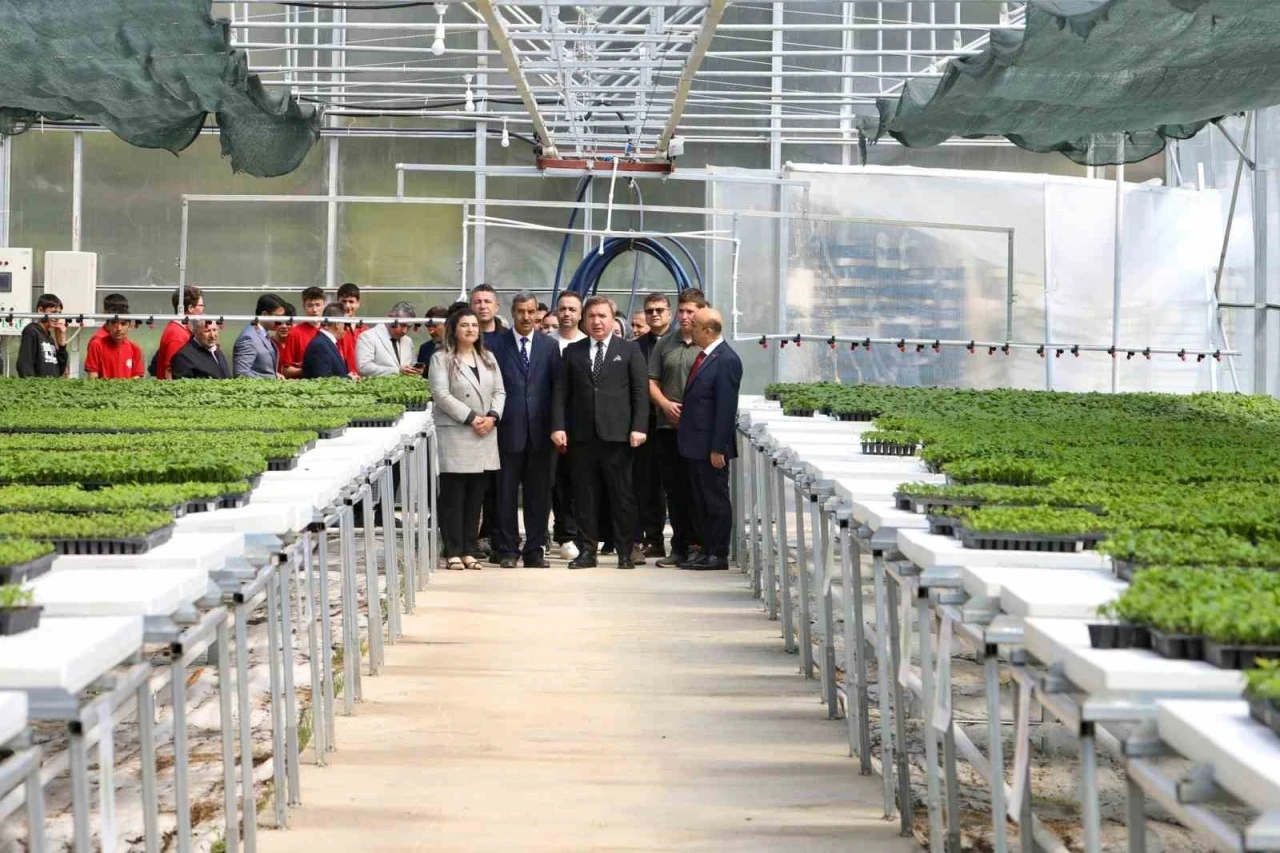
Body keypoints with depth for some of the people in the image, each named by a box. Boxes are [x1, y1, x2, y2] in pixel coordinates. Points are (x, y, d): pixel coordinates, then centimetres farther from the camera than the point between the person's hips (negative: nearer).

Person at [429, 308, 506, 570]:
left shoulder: (488, 358, 16)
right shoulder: (441, 359, -2)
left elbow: (499, 391, 12)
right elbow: (442, 395, -12)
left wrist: (492, 416, -6)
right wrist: (471, 418, -15)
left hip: (485, 436, 5)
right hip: (454, 435, -5)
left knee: (476, 497, 6)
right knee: (453, 497, -3)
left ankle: (469, 550, 11)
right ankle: (453, 552, -1)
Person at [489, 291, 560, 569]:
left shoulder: (549, 346, 8)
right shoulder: (496, 345, 2)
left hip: (539, 431, 2)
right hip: (508, 430, -2)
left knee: (539, 493, 6)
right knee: (506, 493, 2)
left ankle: (535, 549, 13)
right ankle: (507, 549, 9)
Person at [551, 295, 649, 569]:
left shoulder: (629, 350, 6)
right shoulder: (572, 352, 12)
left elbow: (640, 391, 2)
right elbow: (560, 392, 9)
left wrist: (638, 427, -7)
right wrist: (558, 426, -2)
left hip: (617, 434, -2)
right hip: (582, 434, 2)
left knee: (622, 494, 1)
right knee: (584, 495, 4)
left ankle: (625, 552, 8)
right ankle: (587, 551, 10)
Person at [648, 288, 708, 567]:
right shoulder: (664, 344, 12)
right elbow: (652, 382, 13)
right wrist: (665, 404, -5)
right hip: (669, 426, 4)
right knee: (672, 489, 7)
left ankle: (695, 544, 6)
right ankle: (680, 547, 14)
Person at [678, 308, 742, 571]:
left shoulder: (726, 361, -16)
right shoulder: (704, 356, 12)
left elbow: (726, 408, -19)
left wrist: (717, 448, -20)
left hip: (711, 447, -9)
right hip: (696, 444, 9)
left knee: (716, 501, 0)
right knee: (701, 502, 14)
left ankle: (719, 555, 6)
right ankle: (706, 551, 21)